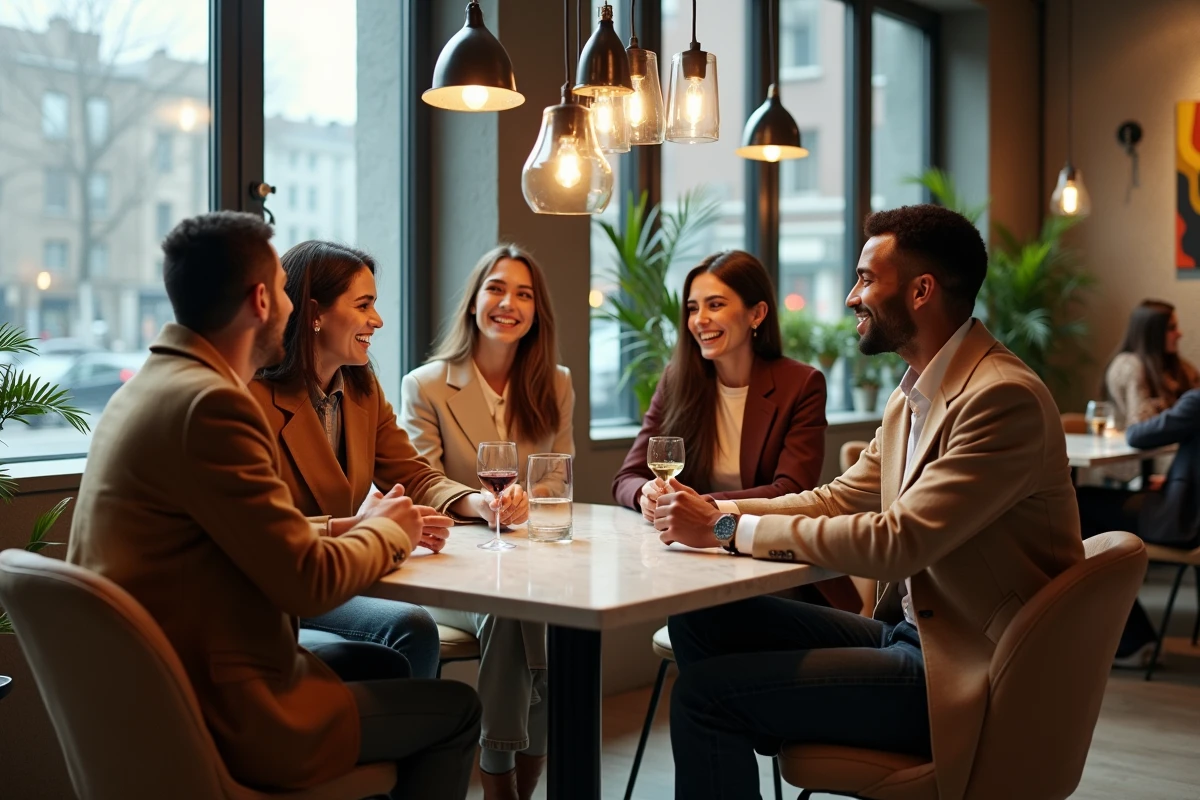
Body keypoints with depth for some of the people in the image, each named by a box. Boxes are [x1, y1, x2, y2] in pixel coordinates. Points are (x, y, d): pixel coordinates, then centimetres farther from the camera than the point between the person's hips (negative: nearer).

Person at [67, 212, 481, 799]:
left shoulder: (148, 387, 8)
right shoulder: (209, 403, -22)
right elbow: (308, 583, -21)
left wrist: (344, 528, 2)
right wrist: (386, 532, -3)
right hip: (220, 721, -10)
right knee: (456, 711, 4)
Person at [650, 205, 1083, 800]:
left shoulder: (1005, 398, -21)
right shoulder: (915, 391, 10)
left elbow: (895, 542, -26)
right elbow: (841, 497, 13)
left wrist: (730, 528, -20)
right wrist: (713, 513, -2)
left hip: (963, 670, -9)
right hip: (906, 629, 9)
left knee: (707, 692, -16)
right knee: (701, 619, 1)